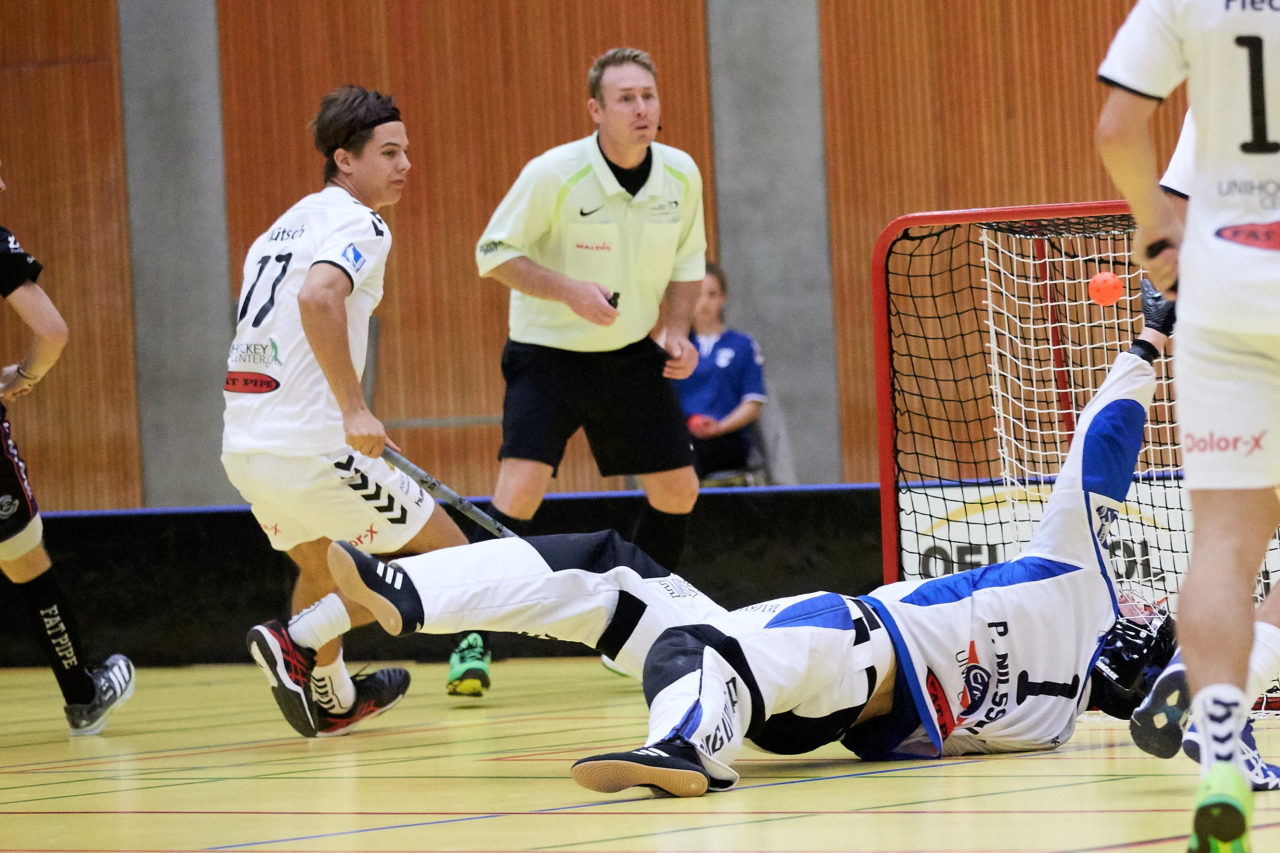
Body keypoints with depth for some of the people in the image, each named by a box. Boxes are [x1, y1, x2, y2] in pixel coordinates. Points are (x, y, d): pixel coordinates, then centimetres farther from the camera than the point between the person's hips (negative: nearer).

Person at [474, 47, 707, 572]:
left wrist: (676, 330, -5)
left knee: (678, 489, 6)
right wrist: (569, 291, -27)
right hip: (548, 352, -5)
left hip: (633, 356, 5)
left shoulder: (682, 175, -5)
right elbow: (493, 253, -13)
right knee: (521, 488, -20)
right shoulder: (552, 175, -20)